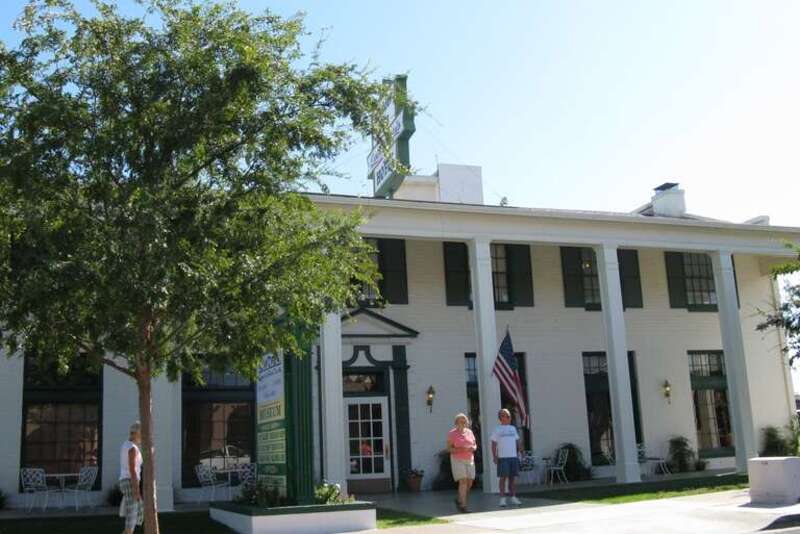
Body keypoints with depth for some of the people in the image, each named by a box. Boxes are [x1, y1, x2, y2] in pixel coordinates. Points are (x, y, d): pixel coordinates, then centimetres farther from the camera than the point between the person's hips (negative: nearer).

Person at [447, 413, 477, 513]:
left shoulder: (469, 432, 9)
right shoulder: (452, 433, -5)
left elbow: (475, 445, 16)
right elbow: (449, 448, -9)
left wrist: (473, 448, -9)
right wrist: (461, 449, -21)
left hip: (469, 460, 5)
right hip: (458, 460, -5)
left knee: (469, 482, 4)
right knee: (463, 481, -14)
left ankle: (459, 500, 27)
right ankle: (463, 505, -11)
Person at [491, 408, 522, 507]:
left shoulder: (513, 428, 14)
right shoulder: (497, 429, 1)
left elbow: (517, 441, 17)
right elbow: (494, 444, -1)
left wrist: (519, 451, 4)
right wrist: (494, 457, -8)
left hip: (513, 456, 4)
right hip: (502, 457, -4)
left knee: (513, 477, 5)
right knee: (503, 477, -4)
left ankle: (513, 497, 12)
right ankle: (502, 498, -1)